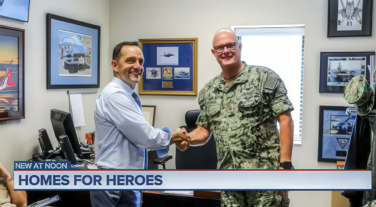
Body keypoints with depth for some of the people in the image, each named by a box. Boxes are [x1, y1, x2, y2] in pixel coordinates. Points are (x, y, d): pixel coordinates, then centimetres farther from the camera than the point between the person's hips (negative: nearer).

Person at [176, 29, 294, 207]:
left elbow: (285, 121, -6)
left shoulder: (265, 78, -3)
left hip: (265, 174, -4)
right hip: (229, 179, 5)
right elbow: (203, 131, 15)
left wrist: (285, 164, -12)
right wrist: (186, 139, -7)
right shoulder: (208, 91, 11)